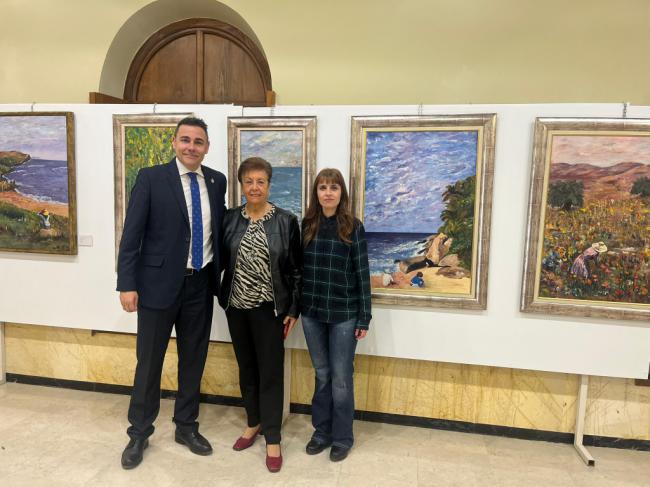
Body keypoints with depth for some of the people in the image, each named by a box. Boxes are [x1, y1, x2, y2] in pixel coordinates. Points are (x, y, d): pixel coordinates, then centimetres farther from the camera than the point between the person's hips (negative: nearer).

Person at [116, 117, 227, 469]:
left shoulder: (216, 181, 5)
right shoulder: (151, 178, -6)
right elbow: (132, 234, -8)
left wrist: (222, 274, 7)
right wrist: (127, 284, -13)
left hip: (201, 284, 4)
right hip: (159, 282, -3)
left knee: (193, 360, 14)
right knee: (149, 361, 9)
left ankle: (186, 427, 34)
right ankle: (139, 433, 30)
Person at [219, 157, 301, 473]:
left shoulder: (286, 221, -6)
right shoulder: (229, 218, 1)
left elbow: (296, 269, -4)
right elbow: (221, 260, 7)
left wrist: (293, 309, -6)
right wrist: (222, 298, -1)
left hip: (269, 307, -3)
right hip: (236, 307, 3)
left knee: (270, 372, 4)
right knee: (246, 368, 16)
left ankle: (272, 439, 19)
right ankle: (254, 423, 36)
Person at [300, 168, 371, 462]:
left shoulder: (353, 227, -6)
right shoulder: (306, 225, 2)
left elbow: (362, 274, -5)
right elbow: (298, 268, 5)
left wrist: (364, 318, -7)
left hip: (344, 314, -3)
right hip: (312, 312, 3)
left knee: (341, 378, 7)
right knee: (322, 375, 15)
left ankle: (342, 437, 25)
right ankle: (322, 431, 31)